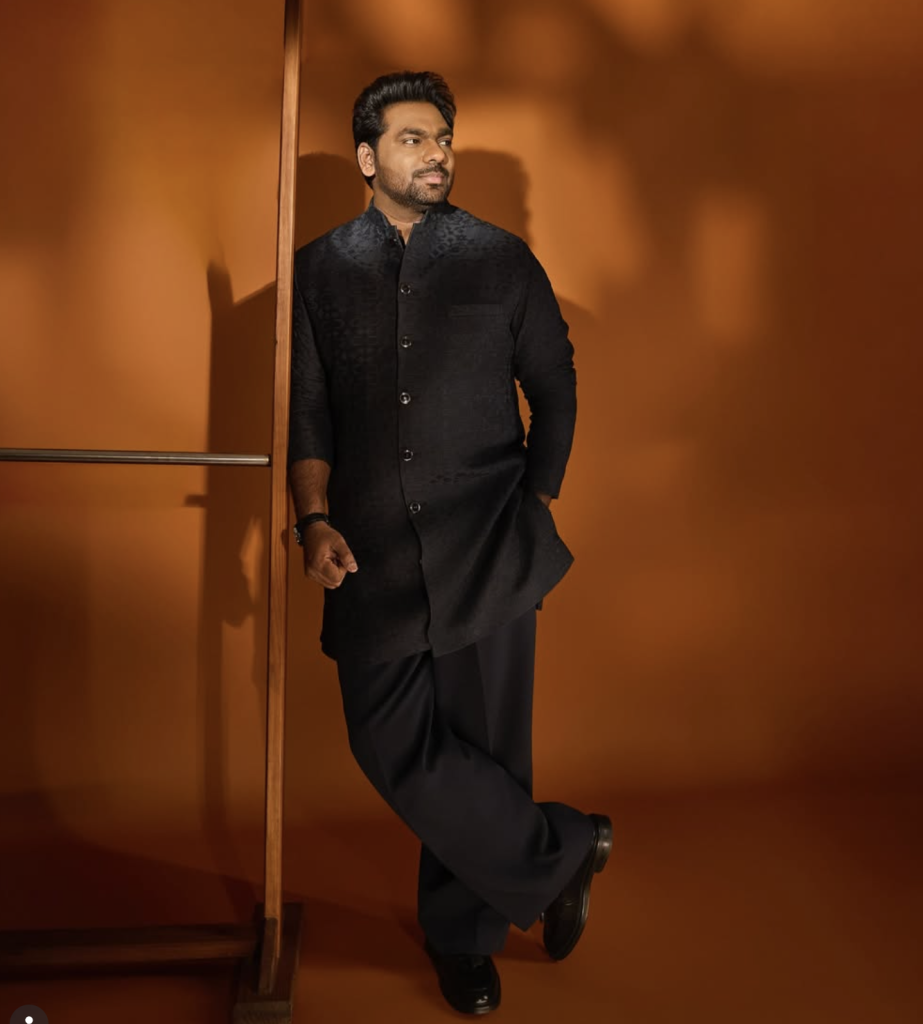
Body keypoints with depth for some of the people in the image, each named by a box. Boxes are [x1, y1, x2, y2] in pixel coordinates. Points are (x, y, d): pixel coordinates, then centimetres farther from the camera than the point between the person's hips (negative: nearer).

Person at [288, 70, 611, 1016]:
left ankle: (464, 937, 26)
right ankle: (562, 850, 15)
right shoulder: (319, 270, 10)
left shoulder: (503, 261, 8)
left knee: (482, 741, 3)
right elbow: (308, 410, 10)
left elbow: (555, 388, 13)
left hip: (488, 548, -1)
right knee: (392, 739, -7)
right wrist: (315, 519, -2)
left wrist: (537, 504, 8)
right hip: (373, 551, 1)